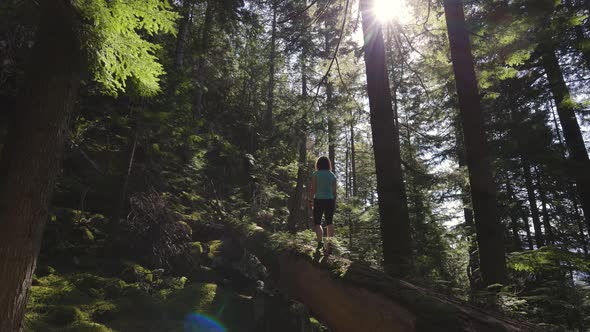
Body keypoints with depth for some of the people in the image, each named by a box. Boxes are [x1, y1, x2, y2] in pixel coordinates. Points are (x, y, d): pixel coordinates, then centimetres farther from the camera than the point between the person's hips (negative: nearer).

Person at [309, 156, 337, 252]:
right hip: (330, 200, 3)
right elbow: (334, 191, 8)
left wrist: (310, 200, 1)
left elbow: (313, 189, -6)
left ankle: (320, 241, -19)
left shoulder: (316, 174, -3)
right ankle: (329, 245, 13)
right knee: (329, 222, 13)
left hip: (319, 200, -3)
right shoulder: (332, 175, 7)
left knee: (317, 222, 3)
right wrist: (334, 203, 15)